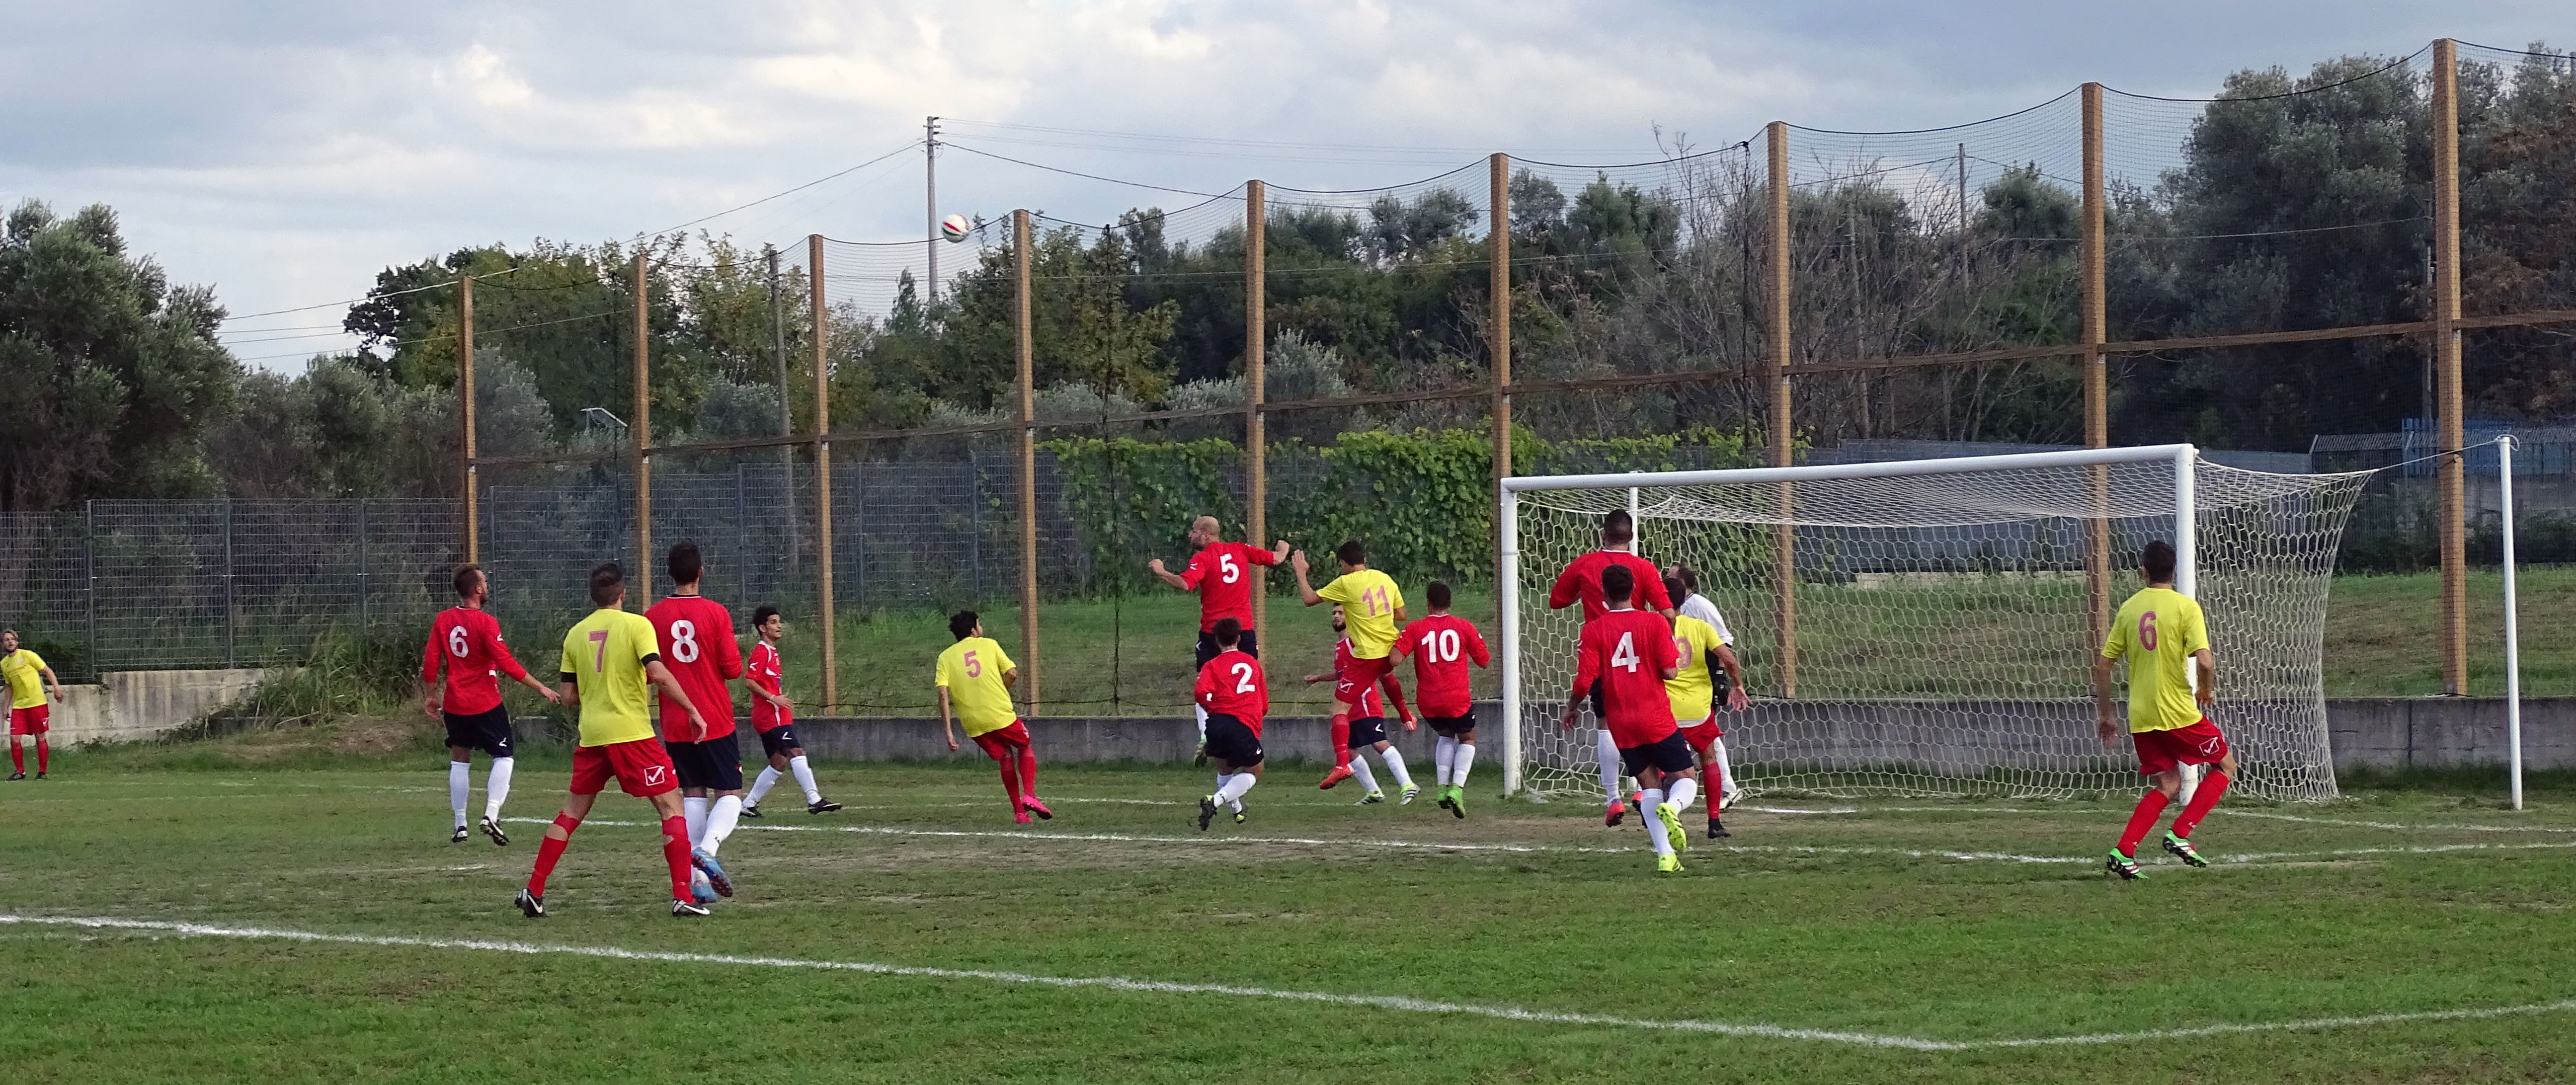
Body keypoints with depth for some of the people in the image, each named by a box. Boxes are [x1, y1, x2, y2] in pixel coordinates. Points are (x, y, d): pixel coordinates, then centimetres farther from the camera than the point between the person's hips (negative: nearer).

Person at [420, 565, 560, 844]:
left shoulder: (443, 620, 2)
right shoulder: (485, 623, -14)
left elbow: (430, 661, 5)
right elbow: (507, 663, -17)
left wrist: (430, 695, 18)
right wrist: (541, 688, -11)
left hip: (454, 705, 5)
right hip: (486, 705, -5)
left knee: (459, 759, 15)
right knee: (504, 758, 3)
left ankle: (460, 826, 13)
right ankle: (491, 815, -16)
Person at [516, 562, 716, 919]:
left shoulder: (576, 633, 8)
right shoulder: (636, 625, -6)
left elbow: (568, 696, 9)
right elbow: (659, 675, -18)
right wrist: (693, 711, -10)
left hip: (591, 736, 5)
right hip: (633, 734, -5)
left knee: (572, 812, 16)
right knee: (671, 807, 1)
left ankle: (534, 892, 14)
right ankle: (682, 897, -8)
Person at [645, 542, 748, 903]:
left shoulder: (653, 617, -2)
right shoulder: (716, 614, -9)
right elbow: (732, 669, -9)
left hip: (675, 724, 3)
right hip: (717, 721, -3)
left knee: (693, 795, 10)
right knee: (729, 796, 5)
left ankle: (698, 880, 1)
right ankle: (707, 848, -24)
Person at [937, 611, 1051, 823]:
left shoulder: (945, 657, 8)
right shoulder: (989, 645, 5)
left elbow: (943, 693, -4)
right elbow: (1012, 674, -2)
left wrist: (949, 731, -5)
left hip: (974, 724, 2)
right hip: (1001, 715, -2)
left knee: (1005, 758, 20)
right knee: (1026, 748, 20)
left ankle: (1018, 810, 14)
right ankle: (1029, 796, 0)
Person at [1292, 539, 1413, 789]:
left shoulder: (1346, 583, -10)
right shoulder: (1385, 579, 6)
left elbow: (1309, 599, -6)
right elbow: (1401, 616, 12)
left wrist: (1300, 572, 8)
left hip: (1367, 654, -6)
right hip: (1391, 649, 6)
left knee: (1340, 707, -4)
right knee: (1385, 674, 43)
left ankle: (1342, 763, -19)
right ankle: (1406, 717, 60)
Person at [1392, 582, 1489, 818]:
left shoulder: (1415, 629, -3)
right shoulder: (1464, 627, -2)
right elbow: (1484, 660, 5)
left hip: (1427, 702, 2)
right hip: (1457, 700, -2)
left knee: (1446, 736, 29)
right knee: (1467, 738, 21)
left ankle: (1442, 787, 15)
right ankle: (1457, 787, -1)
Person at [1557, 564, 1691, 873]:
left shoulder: (1594, 630, -2)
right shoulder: (1655, 622, -4)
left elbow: (1584, 681, -7)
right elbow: (1669, 671, -10)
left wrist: (1571, 710, 11)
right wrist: (1680, 662, 14)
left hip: (1620, 723, 2)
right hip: (1657, 719, -2)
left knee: (1649, 784, 11)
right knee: (1687, 777, 8)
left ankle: (1665, 855, 0)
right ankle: (1672, 806, -27)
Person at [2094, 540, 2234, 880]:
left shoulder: (2129, 609, 5)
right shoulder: (2186, 607, -9)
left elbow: (2102, 665, 7)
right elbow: (2205, 661, -20)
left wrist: (2105, 715, 17)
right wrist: (2207, 691, 2)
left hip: (2141, 718, 5)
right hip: (2179, 712, -5)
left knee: (2167, 787, 16)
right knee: (2226, 766, 15)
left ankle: (2124, 852, -1)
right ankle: (2180, 834, 1)